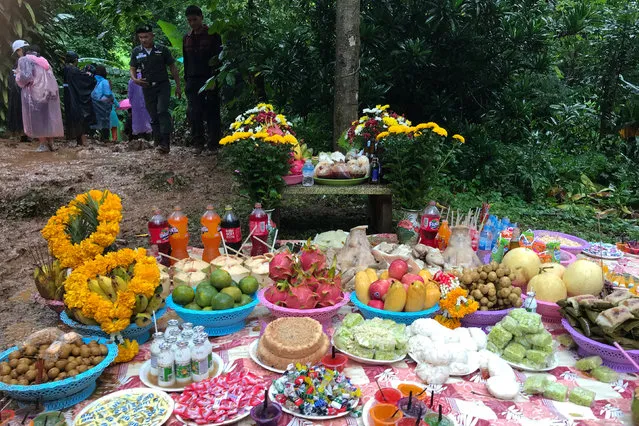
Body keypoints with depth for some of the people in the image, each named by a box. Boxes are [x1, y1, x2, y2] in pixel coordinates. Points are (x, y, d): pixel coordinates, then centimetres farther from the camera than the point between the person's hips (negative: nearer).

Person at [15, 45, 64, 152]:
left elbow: (25, 77, -12)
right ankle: (50, 143, 11)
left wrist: (17, 75, 7)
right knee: (48, 118, 11)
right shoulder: (43, 61, 20)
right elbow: (52, 79, 13)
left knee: (37, 119, 1)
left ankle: (43, 144, 0)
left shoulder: (24, 60, 0)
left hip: (35, 93, -6)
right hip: (49, 92, 6)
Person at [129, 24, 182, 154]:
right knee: (154, 117, 6)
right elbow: (132, 69, 10)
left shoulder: (162, 50, 0)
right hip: (147, 88, 3)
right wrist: (134, 79, -14)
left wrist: (178, 85, 4)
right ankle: (159, 143, 14)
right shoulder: (136, 52, 6)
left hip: (163, 85, -3)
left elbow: (172, 67, 6)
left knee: (162, 111, -21)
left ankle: (165, 143, -24)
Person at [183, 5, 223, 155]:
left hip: (210, 79, -4)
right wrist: (186, 79, 14)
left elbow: (219, 56, -1)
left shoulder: (213, 34, 0)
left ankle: (214, 144, 1)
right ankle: (198, 143, 6)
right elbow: (186, 61, 20)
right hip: (193, 81, 4)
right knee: (194, 113, -2)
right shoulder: (187, 38, 14)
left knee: (212, 112, -4)